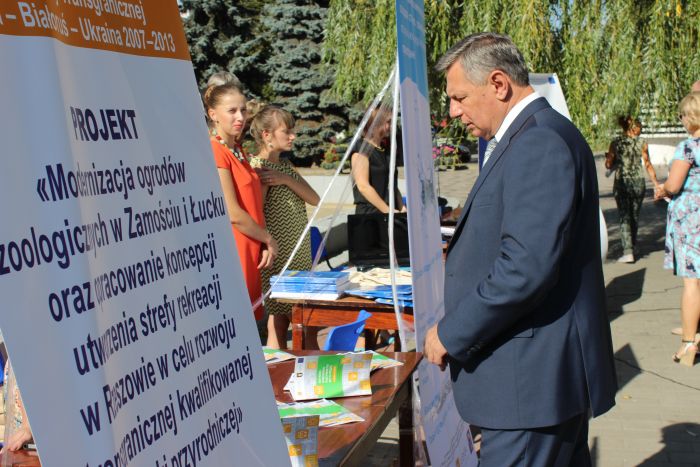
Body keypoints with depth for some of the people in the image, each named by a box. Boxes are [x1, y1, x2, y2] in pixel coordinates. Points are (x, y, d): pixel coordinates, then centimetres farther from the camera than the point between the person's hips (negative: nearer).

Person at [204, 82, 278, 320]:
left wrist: (264, 246, 3)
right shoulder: (215, 152, -13)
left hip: (249, 255, 9)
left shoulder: (239, 151, 15)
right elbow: (233, 214, -18)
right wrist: (269, 240, -5)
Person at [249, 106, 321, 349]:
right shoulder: (257, 166, -12)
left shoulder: (285, 165, 15)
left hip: (300, 255, 8)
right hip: (278, 256, -8)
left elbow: (314, 199, 3)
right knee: (279, 324, -2)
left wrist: (287, 179, -9)